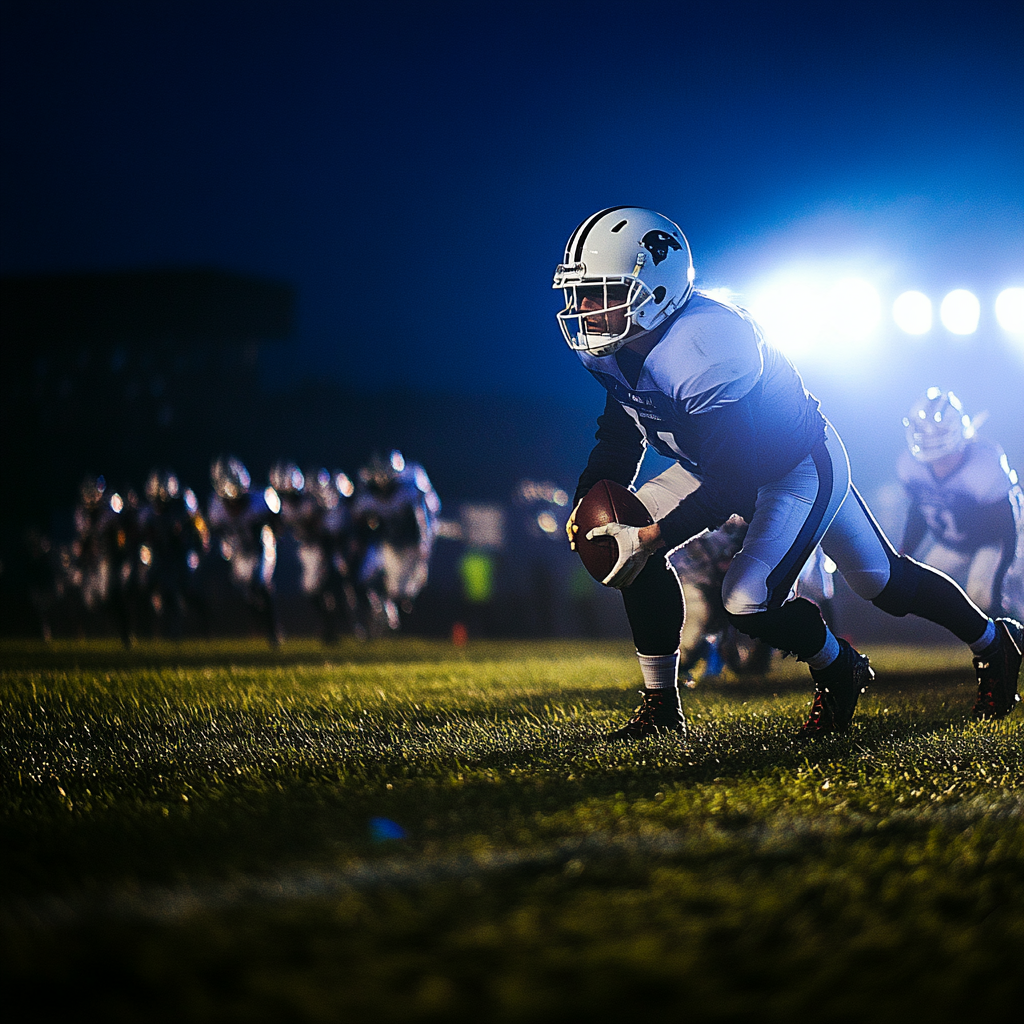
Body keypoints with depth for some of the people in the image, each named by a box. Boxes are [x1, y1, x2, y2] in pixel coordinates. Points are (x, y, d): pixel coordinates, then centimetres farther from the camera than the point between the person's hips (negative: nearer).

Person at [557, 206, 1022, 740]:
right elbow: (619, 438, 3)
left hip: (801, 464, -8)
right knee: (628, 534, -7)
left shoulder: (706, 347, -40)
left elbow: (729, 486, -37)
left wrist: (650, 538, -37)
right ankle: (661, 705, 6)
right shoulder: (615, 349, -12)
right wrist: (588, 506, -15)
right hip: (725, 461, 9)